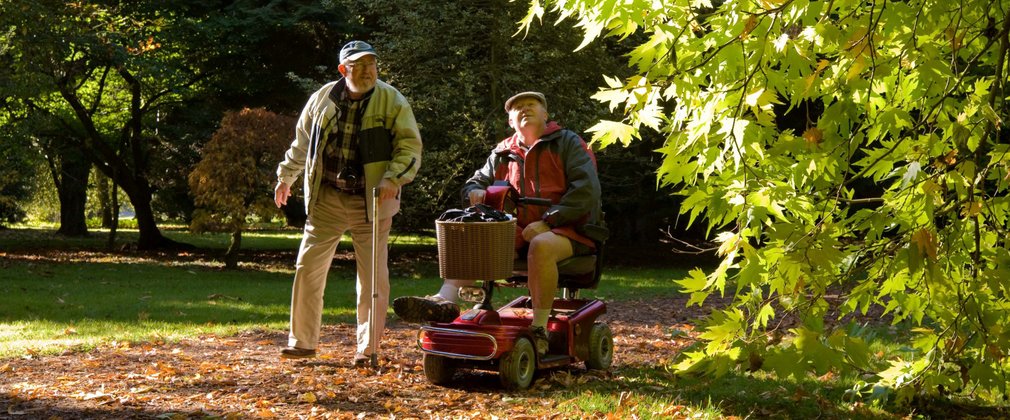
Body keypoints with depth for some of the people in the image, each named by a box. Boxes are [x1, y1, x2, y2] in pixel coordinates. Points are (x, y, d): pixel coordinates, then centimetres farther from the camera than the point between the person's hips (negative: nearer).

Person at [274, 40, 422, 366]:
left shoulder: (392, 101, -4)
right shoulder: (322, 99, 5)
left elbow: (410, 145, -6)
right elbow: (302, 142, 19)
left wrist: (394, 178, -20)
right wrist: (286, 176, 24)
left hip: (371, 202, -2)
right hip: (326, 199, 3)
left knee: (373, 278, 1)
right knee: (308, 268, 3)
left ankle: (368, 348, 12)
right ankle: (302, 342, 15)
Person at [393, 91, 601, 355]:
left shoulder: (567, 143, 2)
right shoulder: (503, 154, 18)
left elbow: (586, 189, -10)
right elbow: (476, 182, 20)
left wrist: (547, 221, -19)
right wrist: (475, 191, -8)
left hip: (565, 228, -5)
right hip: (519, 230, 6)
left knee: (541, 246, -39)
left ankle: (539, 329, -33)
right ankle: (444, 301, -37)